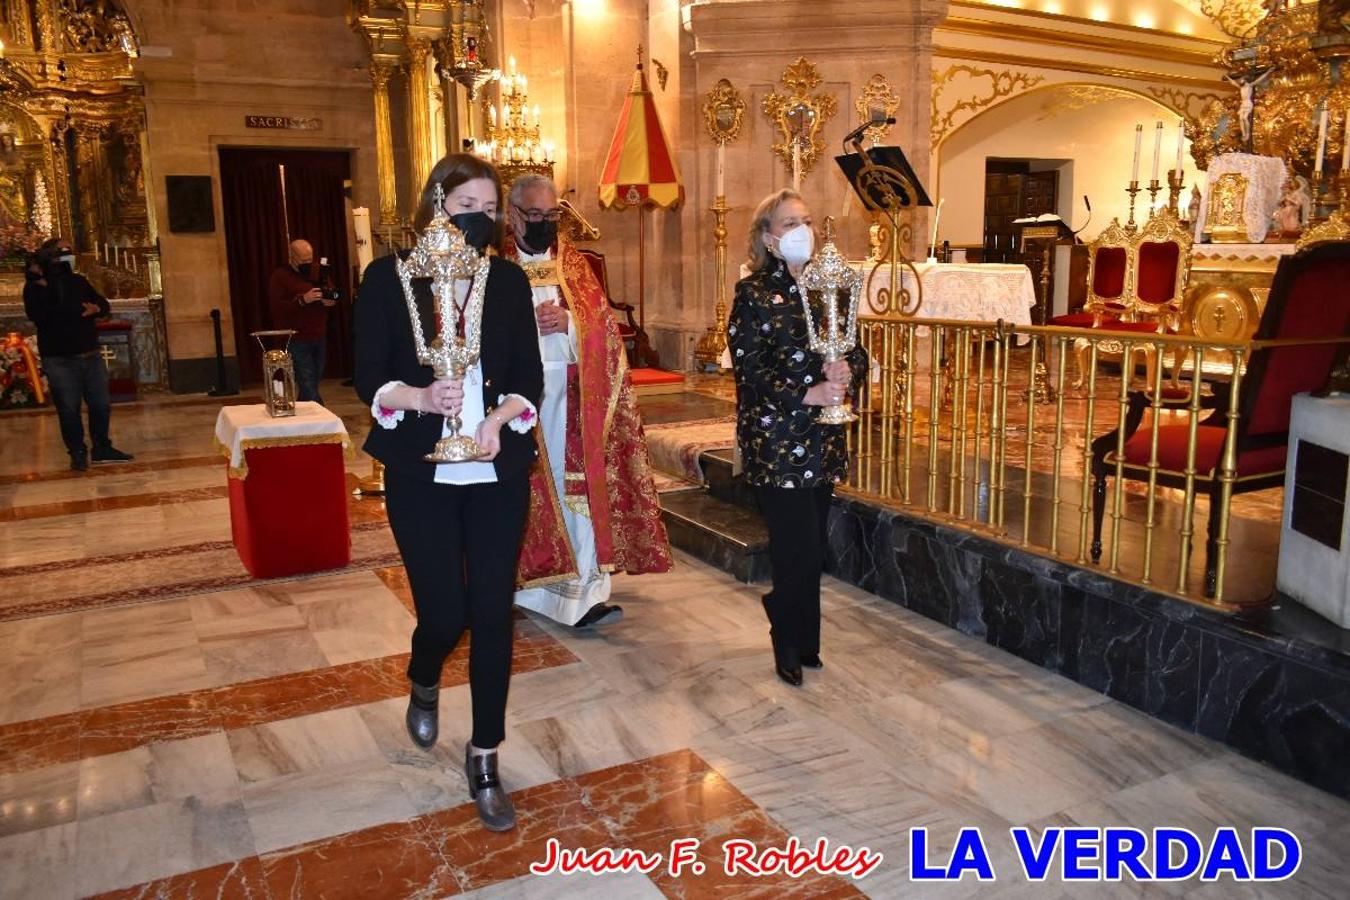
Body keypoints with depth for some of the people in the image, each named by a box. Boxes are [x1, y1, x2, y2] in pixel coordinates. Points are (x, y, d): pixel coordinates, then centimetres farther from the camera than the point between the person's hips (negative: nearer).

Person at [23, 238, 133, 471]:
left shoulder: (79, 281, 13)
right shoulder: (35, 286, -3)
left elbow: (104, 303, 18)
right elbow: (38, 315, -18)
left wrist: (97, 308, -6)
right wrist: (41, 284, -22)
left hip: (91, 357, 5)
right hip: (60, 361, -5)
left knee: (101, 405, 9)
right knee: (69, 409, -1)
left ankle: (102, 448, 23)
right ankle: (77, 453, 11)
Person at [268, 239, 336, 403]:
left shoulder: (317, 273, 13)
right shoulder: (280, 276, -5)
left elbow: (334, 295, 18)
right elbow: (277, 307, -14)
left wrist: (331, 300, -7)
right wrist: (303, 300, -26)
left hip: (319, 338, 6)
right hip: (296, 341, -6)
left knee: (312, 383, 10)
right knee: (309, 388, -11)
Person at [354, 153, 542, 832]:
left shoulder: (509, 280, 6)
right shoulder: (389, 278, -1)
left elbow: (530, 377, 3)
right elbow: (369, 377, -2)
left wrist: (499, 416, -16)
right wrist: (421, 397, -22)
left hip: (498, 473, 2)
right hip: (421, 476, -2)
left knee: (493, 613, 3)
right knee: (443, 612, 0)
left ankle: (484, 758, 20)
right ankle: (424, 685, 39)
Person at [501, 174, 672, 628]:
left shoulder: (574, 264, 13)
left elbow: (603, 326, 6)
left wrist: (569, 321, -13)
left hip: (572, 395, 2)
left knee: (578, 490, -2)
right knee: (525, 494, 1)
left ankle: (584, 594, 2)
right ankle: (520, 584, 17)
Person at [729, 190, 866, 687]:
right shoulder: (754, 293, -4)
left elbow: (857, 350, 13)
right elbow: (749, 368, -11)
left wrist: (847, 369, -10)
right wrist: (808, 394, -20)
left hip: (823, 437, 6)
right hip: (775, 438, -5)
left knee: (811, 547, 11)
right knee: (799, 548, -5)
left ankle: (803, 640, 26)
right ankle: (790, 643, 15)